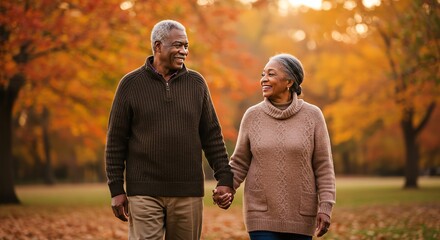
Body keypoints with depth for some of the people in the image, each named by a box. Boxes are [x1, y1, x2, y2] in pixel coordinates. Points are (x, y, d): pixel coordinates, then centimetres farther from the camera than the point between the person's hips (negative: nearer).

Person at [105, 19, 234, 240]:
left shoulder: (196, 83, 7)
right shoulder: (131, 84, 1)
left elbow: (212, 135, 9)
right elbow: (115, 140, 2)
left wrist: (224, 179, 2)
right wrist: (116, 190, -2)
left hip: (188, 193, 2)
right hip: (144, 193, -2)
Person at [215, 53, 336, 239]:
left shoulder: (312, 116, -3)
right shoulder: (252, 116, 0)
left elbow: (323, 166, -1)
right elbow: (240, 163, 6)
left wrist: (325, 207, -9)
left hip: (300, 216, 0)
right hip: (262, 215, 0)